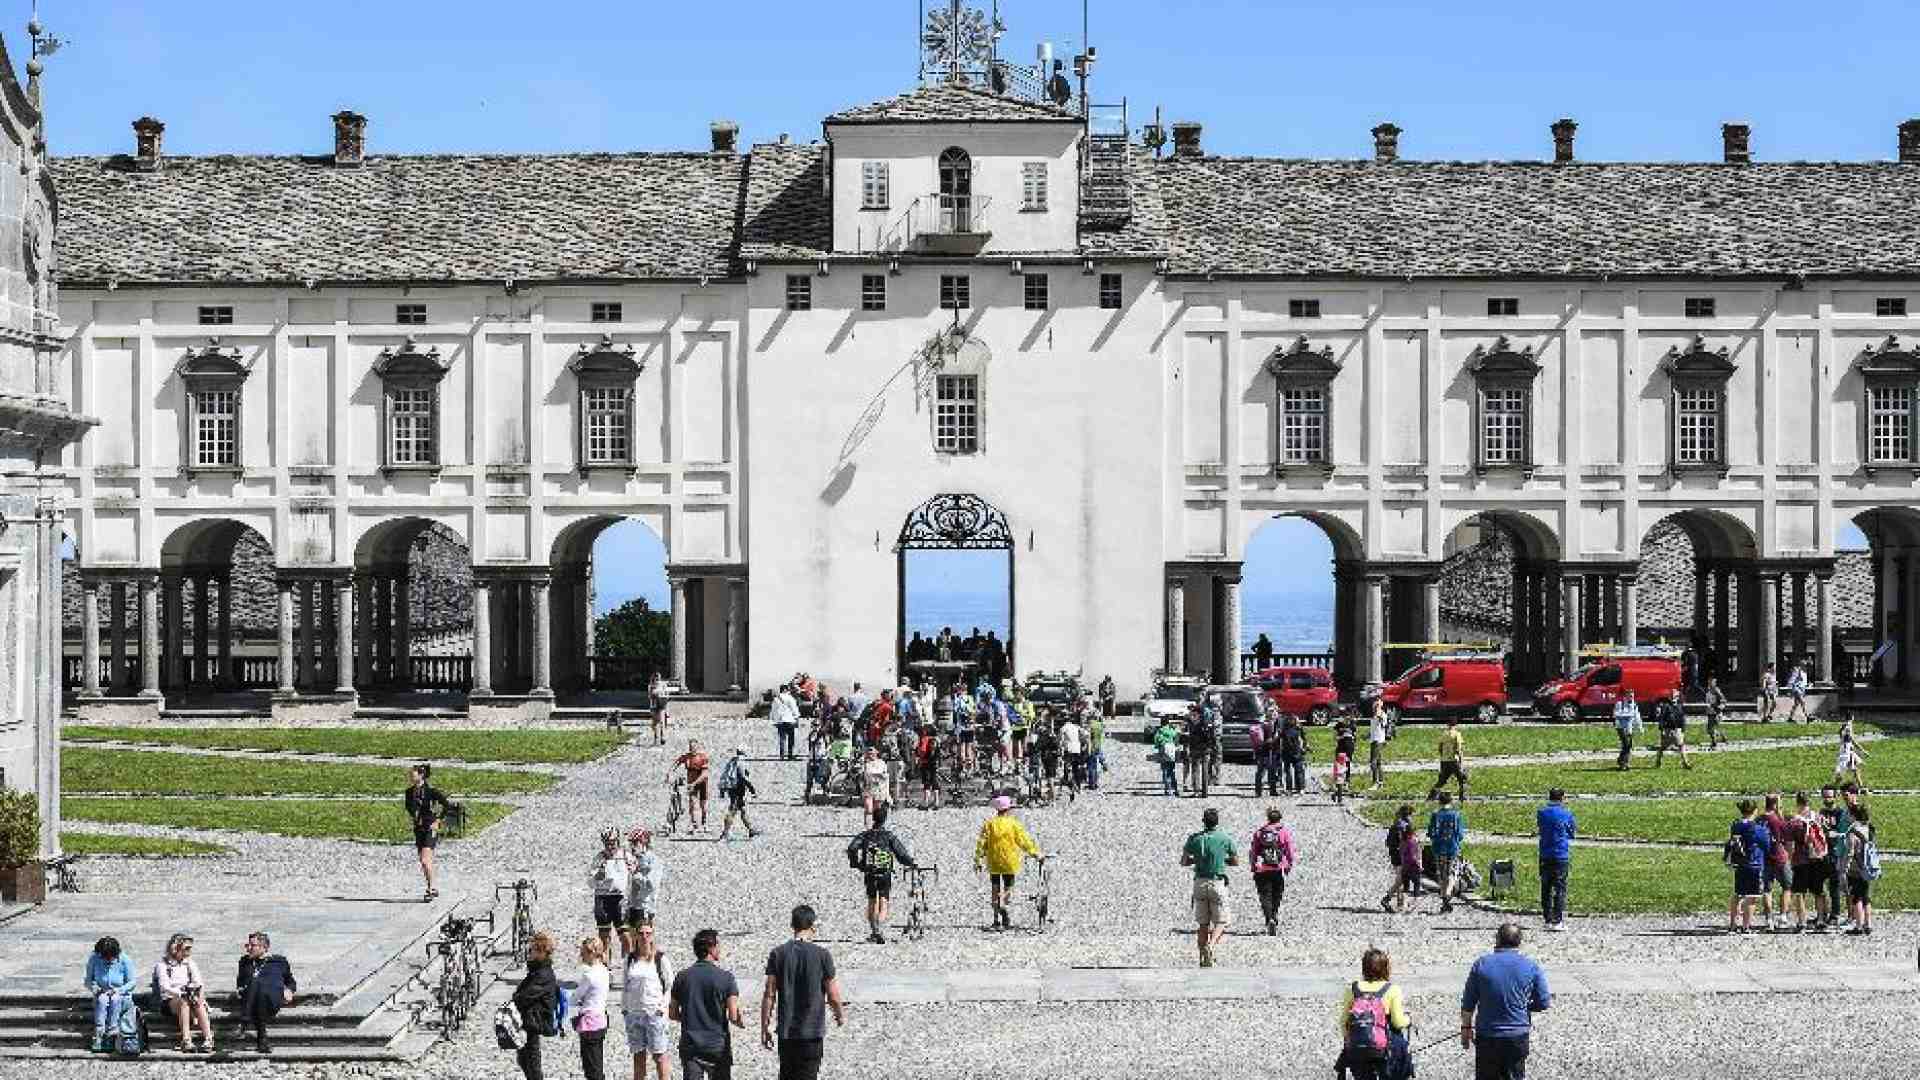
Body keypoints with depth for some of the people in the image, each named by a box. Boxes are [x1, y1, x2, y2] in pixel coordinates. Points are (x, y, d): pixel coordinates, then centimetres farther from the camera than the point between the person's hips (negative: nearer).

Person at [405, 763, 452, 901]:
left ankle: (431, 890, -6)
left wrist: (438, 820, -12)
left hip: (430, 829, -7)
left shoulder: (430, 790, -14)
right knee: (424, 862, 12)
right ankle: (433, 889, 25)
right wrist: (411, 816, 7)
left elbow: (447, 805, -11)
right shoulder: (410, 791, 4)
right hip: (418, 829, 7)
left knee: (425, 861, -16)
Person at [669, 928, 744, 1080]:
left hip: (689, 1046, 3)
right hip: (718, 1047, -2)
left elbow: (672, 1014, 8)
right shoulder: (725, 977, -9)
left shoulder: (682, 977, 2)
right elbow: (734, 1017, -13)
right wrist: (741, 1023, 9)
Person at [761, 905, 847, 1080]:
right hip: (812, 1032, -2)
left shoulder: (778, 954, -2)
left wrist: (765, 1028, 5)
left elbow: (769, 995, -3)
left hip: (785, 1031, 2)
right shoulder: (822, 955, -6)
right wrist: (841, 1016, 18)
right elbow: (833, 997, -2)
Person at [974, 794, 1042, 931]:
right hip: (1009, 863, -1)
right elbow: (1024, 840, -3)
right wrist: (1035, 853, 9)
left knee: (995, 890, 10)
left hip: (993, 863, 1)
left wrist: (978, 860, 1)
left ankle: (997, 921, 9)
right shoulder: (1014, 824, -5)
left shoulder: (989, 824, -2)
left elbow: (982, 843, -4)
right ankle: (1003, 904, -23)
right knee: (1008, 888, 11)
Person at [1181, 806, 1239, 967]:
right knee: (1220, 921, 6)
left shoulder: (1194, 838, 1)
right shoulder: (1225, 839, -4)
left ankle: (1203, 959, 11)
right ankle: (1210, 946, -20)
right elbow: (1236, 862, 7)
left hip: (1199, 883, 2)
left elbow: (1183, 862, 3)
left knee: (1203, 924, 12)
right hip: (1218, 882, -2)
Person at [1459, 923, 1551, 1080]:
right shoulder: (1531, 967, -4)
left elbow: (1468, 1004, 0)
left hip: (1487, 1035, 0)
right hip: (1518, 1036, 0)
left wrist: (1466, 1028, 12)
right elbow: (1543, 1004, -1)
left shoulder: (1481, 964, -4)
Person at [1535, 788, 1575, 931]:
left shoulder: (1541, 813, 2)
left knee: (1545, 888, 11)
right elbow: (1572, 834, 5)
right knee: (1560, 889, 0)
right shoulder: (1567, 814, -5)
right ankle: (1557, 921, -4)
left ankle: (1547, 919, 14)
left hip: (1545, 855, 3)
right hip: (1562, 855, -3)